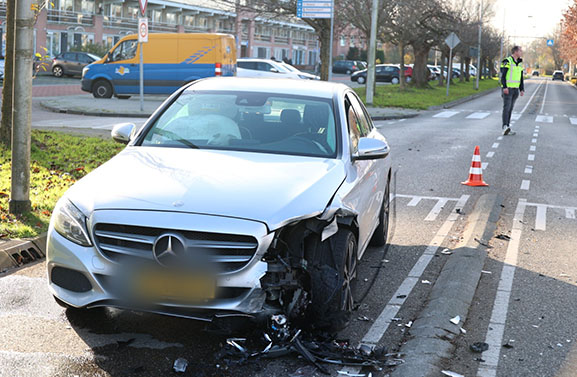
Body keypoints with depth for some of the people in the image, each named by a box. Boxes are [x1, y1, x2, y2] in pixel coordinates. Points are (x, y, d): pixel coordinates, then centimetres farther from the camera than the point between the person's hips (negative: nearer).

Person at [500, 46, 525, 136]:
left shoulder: (520, 63, 15)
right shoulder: (507, 62, -8)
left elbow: (521, 77, 19)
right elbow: (503, 75, -13)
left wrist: (522, 89, 12)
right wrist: (504, 87, -22)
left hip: (515, 89, 7)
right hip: (507, 89, -7)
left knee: (510, 108, 7)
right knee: (507, 107, -16)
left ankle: (507, 128, 9)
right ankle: (505, 127, -24)